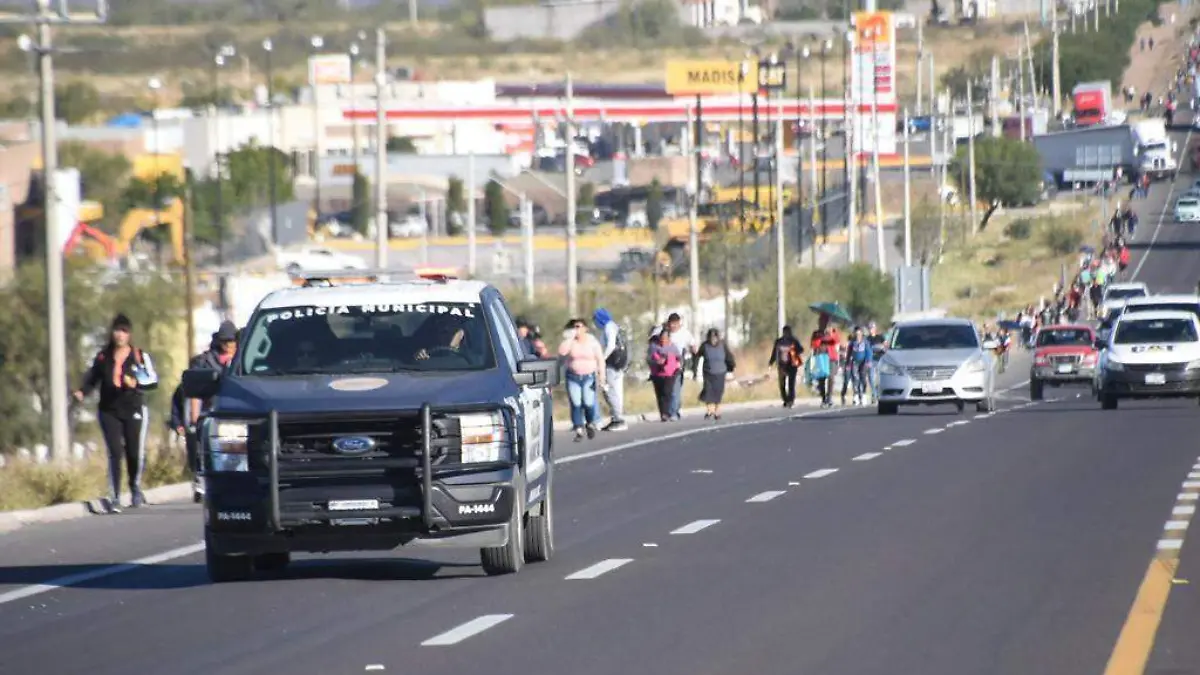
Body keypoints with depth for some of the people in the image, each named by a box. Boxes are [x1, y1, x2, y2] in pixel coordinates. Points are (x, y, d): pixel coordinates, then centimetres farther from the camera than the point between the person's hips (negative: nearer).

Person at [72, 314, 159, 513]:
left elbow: (153, 380, -1)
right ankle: (114, 498, -11)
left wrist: (136, 383, -20)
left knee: (135, 453, -1)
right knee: (115, 452, -11)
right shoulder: (102, 357, 10)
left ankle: (136, 489, 28)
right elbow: (92, 379, 14)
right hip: (109, 411, 1)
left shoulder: (140, 356, 4)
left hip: (134, 409, -1)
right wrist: (82, 392, -6)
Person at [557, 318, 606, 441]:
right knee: (576, 404, -6)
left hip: (589, 377, -2)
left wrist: (601, 377, -5)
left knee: (588, 403, -10)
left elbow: (600, 360, 1)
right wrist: (569, 338, -14)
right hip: (573, 377, 2)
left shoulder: (592, 342, 0)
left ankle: (590, 424, 17)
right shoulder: (571, 342, 4)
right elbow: (561, 352, -14)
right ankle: (579, 430, 1)